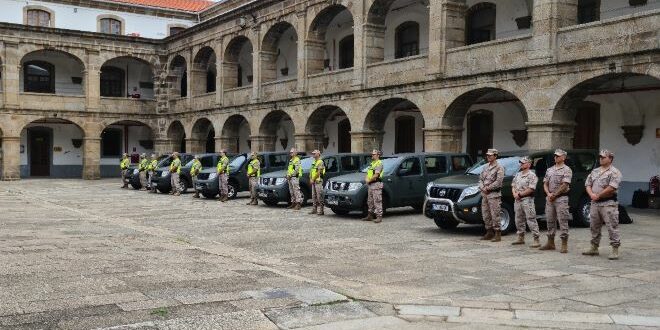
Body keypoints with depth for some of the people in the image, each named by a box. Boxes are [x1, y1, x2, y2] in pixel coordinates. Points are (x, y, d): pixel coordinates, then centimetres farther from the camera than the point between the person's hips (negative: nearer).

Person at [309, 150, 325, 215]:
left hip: (318, 181, -9)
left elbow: (318, 172, -16)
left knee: (319, 196, -9)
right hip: (313, 181, 9)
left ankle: (320, 210, -9)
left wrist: (313, 179, -15)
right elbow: (311, 171, 19)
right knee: (314, 196, 11)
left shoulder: (320, 162, -9)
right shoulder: (314, 162, 20)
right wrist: (310, 179, 5)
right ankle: (315, 209, 17)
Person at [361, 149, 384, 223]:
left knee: (377, 201, -10)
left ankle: (379, 217, -10)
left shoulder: (379, 163, -10)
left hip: (376, 184, -9)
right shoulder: (372, 163, 19)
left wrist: (369, 180, -10)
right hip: (370, 184, 9)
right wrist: (366, 178, 0)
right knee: (370, 201, 13)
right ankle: (370, 216, 20)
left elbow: (376, 175, -18)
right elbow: (368, 173, 21)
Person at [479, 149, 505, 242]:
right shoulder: (486, 168, 17)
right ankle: (489, 232, 20)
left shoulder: (499, 168, -6)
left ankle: (498, 234, -3)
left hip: (494, 194, -8)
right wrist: (482, 187, -4)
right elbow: (480, 179, 15)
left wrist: (488, 188, -14)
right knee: (486, 215, 10)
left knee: (495, 215, -7)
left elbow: (498, 182, -16)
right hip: (484, 194, 8)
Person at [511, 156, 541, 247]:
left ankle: (536, 240, -8)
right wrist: (514, 194, -4)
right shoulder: (518, 175, 16)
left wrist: (520, 194, -14)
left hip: (527, 200, -8)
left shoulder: (532, 175, -8)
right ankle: (521, 238, 25)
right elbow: (513, 185, 16)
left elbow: (531, 189, -17)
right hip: (517, 200, 8)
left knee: (531, 220, -9)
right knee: (519, 220, 14)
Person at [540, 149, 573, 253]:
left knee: (563, 221, -6)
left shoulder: (566, 170, -4)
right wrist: (548, 194, -6)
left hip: (561, 198, -7)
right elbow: (545, 184, 12)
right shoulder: (549, 170, 16)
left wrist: (554, 195, -11)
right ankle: (550, 243, 18)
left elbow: (565, 185, -12)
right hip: (549, 199, 7)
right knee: (550, 221, 10)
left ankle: (564, 245, -4)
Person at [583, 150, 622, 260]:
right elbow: (588, 184, 13)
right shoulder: (595, 171, 16)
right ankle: (594, 248, 23)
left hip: (608, 203, -7)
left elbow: (611, 188, -17)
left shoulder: (614, 172, -6)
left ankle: (615, 250, -4)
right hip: (595, 203, 7)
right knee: (594, 227, 13)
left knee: (612, 227, -6)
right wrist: (591, 194, -7)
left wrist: (598, 196, -12)